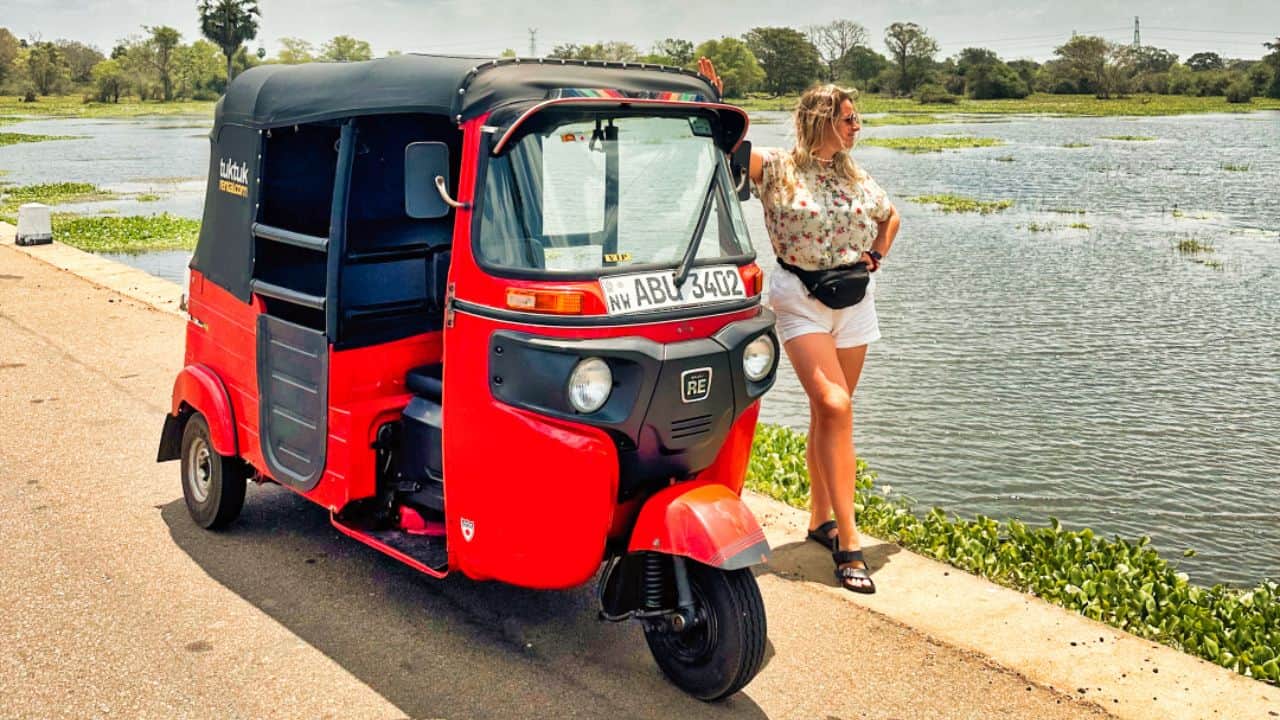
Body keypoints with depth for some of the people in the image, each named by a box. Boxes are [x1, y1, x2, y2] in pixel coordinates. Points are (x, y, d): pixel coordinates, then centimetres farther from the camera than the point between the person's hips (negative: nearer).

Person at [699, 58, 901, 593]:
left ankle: (821, 519, 24)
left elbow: (890, 218, 26)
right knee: (834, 406, -17)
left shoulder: (856, 177, 10)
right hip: (800, 298, -5)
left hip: (853, 296, 5)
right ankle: (847, 540, -15)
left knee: (829, 411, 10)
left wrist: (875, 257, 13)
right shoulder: (777, 168, -5)